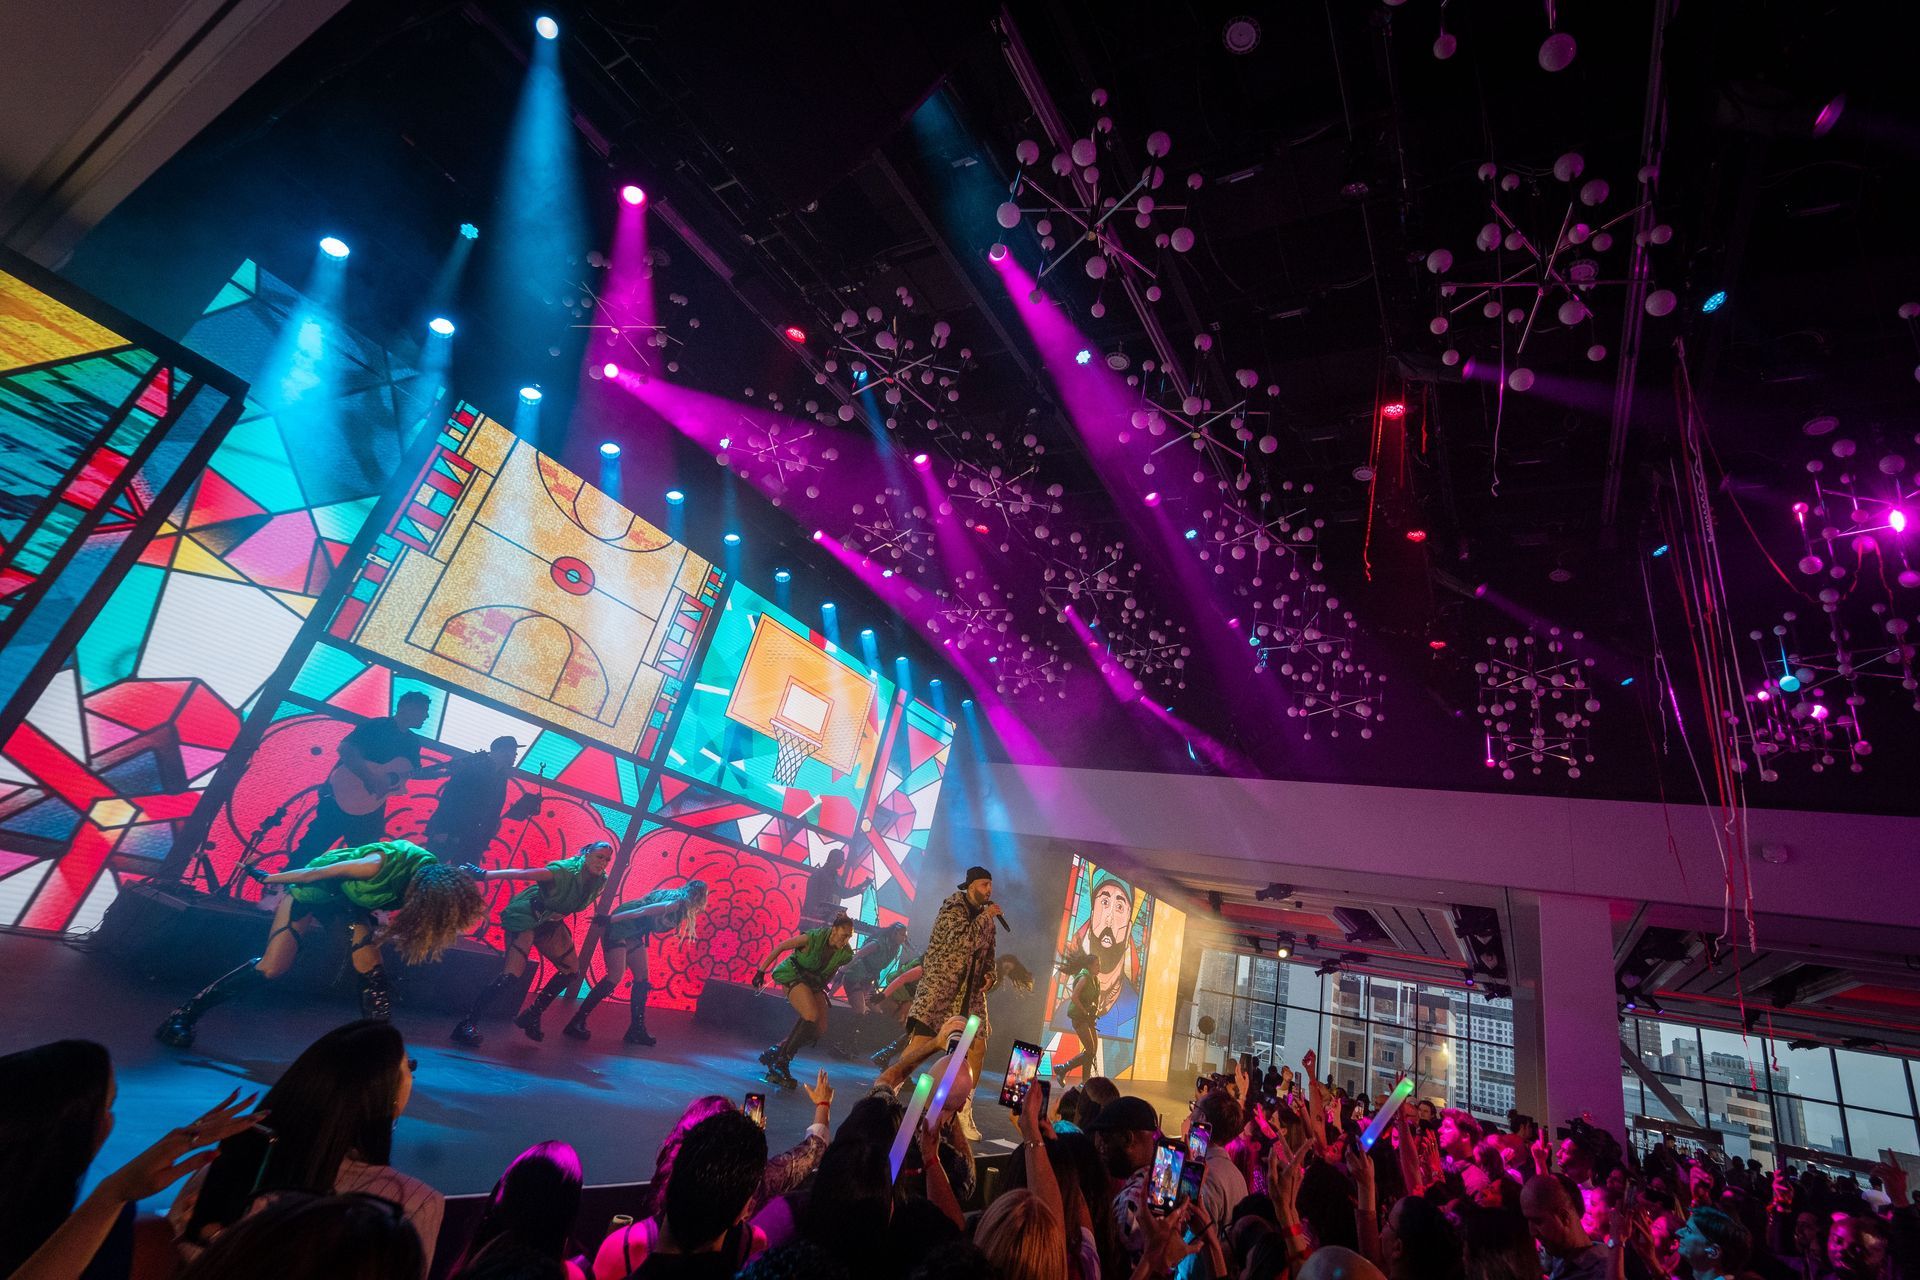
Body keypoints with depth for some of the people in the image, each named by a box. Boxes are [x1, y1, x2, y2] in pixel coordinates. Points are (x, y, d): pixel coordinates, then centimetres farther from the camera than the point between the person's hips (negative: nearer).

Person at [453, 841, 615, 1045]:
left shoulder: (599, 881, -9)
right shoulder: (564, 871, -30)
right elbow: (522, 873, -35)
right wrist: (484, 875, -40)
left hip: (549, 924, 8)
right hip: (525, 918, -8)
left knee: (572, 971, 6)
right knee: (511, 974, -20)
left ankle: (531, 1016, 19)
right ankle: (468, 1024, -8)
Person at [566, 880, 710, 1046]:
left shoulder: (678, 903, 9)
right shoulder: (675, 903, -20)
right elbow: (642, 911, -25)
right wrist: (610, 920, -27)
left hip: (633, 934, 10)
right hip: (617, 928, -10)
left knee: (643, 979, 5)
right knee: (616, 976, -17)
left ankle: (636, 1030, 9)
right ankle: (576, 1023, -9)